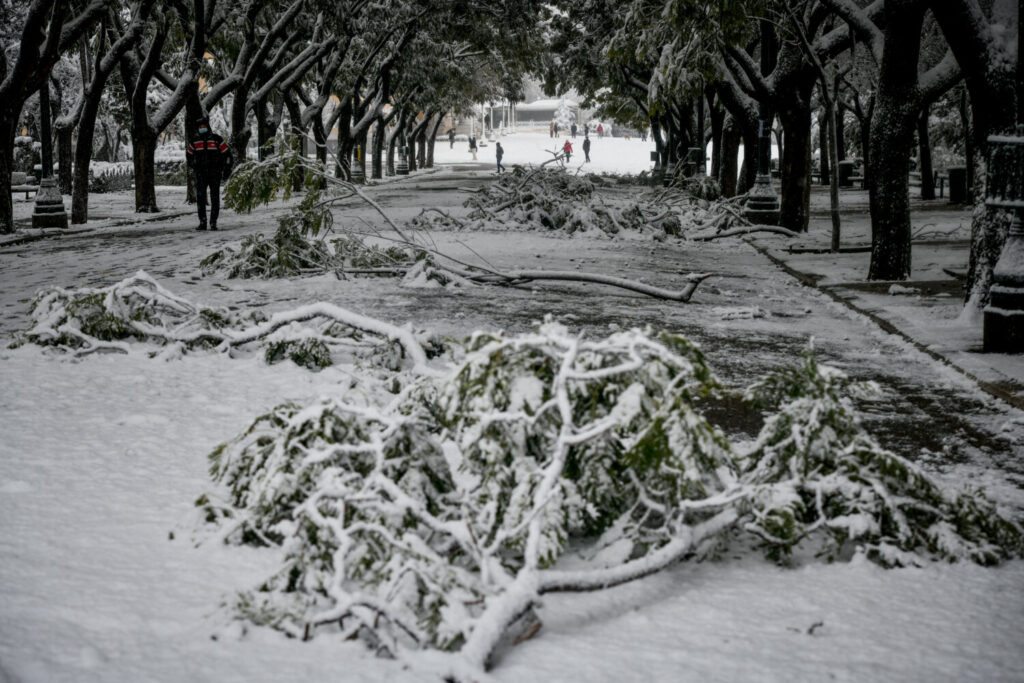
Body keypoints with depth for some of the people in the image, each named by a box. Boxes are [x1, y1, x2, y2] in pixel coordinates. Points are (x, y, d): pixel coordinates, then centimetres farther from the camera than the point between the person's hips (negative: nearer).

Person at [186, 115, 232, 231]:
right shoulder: (194, 141, 6)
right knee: (200, 198, -7)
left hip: (215, 174, -1)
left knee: (215, 198, 1)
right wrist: (193, 166, 11)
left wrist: (227, 169, 2)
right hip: (200, 174, 1)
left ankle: (213, 222, 8)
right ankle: (202, 222, -3)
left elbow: (227, 153, 6)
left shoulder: (217, 139, 0)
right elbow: (188, 155, 22)